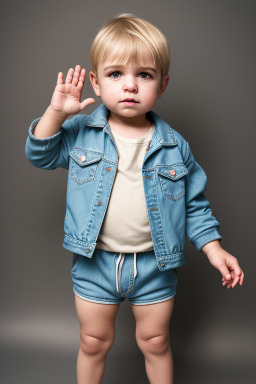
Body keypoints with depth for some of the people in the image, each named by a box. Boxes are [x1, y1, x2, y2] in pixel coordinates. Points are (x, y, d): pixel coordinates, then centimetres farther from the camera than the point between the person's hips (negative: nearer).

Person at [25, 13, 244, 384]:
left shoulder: (174, 146, -7)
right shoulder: (81, 132, -6)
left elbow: (195, 203, 0)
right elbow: (40, 154, -3)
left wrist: (215, 250, -7)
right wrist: (56, 112, -16)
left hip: (155, 264, 0)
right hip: (94, 261, 0)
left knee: (156, 342, 20)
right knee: (94, 342, 19)